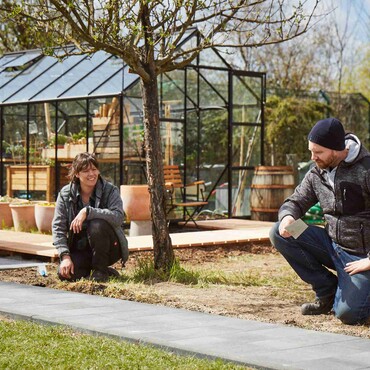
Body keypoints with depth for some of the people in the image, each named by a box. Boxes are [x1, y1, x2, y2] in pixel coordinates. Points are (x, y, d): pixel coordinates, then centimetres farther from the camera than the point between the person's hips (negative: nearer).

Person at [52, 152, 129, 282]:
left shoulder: (110, 191, -9)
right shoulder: (65, 194, -3)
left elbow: (118, 217, -28)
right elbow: (58, 227, -8)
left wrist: (87, 211, -35)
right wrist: (65, 256, -20)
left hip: (110, 249, -2)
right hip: (80, 250, 2)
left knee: (97, 225, -32)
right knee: (65, 274, -25)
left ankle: (100, 270, -12)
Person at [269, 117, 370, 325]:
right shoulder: (317, 173, 2)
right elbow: (296, 201, 10)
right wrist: (287, 217, -16)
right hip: (333, 244, 7)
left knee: (348, 314, -24)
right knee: (279, 234, -9)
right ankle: (328, 292, 1)